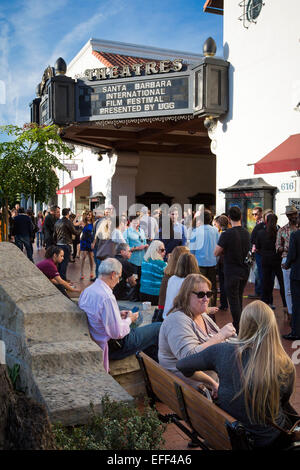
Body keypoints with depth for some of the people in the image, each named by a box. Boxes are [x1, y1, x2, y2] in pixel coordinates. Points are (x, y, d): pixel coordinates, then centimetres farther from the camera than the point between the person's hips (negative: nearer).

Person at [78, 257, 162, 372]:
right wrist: (129, 319, -7)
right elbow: (118, 333, -25)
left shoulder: (87, 291, 1)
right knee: (158, 328, -1)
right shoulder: (107, 297, -28)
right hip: (113, 348, -9)